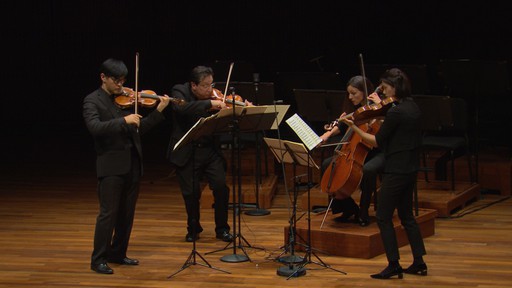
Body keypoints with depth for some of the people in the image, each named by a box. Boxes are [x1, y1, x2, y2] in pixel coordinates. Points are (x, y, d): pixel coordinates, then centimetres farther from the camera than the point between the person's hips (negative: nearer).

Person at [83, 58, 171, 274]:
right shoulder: (92, 101, -5)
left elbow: (140, 128, 13)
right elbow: (95, 127, -22)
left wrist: (159, 110, 3)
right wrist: (124, 121, -29)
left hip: (132, 164, 6)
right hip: (111, 165, -6)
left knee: (127, 213, 12)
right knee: (108, 213, -6)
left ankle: (118, 254, 24)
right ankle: (98, 259, 2)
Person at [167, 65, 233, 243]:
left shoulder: (215, 97, 0)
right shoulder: (180, 92, -8)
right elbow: (181, 108, -31)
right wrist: (209, 104, -35)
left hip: (210, 150, 2)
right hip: (186, 153, -2)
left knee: (221, 186, -10)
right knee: (191, 193, 0)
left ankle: (222, 229, 8)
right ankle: (193, 229, 25)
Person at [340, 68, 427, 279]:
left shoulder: (395, 113, -20)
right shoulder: (412, 107, 7)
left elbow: (377, 141, -15)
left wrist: (354, 127, -10)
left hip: (396, 171, -9)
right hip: (410, 168, 9)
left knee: (383, 218, -1)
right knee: (406, 215, 17)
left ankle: (394, 265, 0)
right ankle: (419, 262, 18)